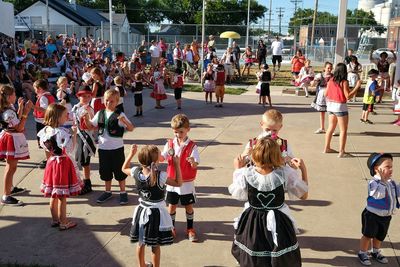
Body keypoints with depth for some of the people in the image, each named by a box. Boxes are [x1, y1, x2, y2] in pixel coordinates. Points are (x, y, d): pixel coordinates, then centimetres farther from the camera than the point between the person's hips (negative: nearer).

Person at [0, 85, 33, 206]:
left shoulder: (10, 107, 5)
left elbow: (17, 120, 12)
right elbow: (19, 128, -23)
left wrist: (20, 108, 4)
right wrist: (25, 112, -26)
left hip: (14, 138, 10)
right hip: (12, 139, -10)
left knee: (11, 166, 23)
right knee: (11, 168, -5)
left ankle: (10, 188, 39)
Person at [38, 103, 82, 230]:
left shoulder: (46, 130, -1)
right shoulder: (62, 132, -23)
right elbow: (70, 148, -22)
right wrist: (74, 134, -17)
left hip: (52, 161, 8)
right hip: (63, 163, -7)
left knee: (54, 195, 18)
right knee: (62, 196, 4)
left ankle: (55, 219, 31)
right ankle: (63, 223, 15)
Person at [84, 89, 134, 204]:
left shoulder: (120, 115, -9)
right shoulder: (100, 113, 4)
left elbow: (131, 129, -12)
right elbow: (91, 126, 11)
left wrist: (124, 121, -29)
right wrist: (86, 119, -5)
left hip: (117, 148, -4)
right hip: (103, 147, 4)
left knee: (119, 170, 7)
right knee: (105, 171, 14)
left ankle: (123, 192, 22)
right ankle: (108, 192, 31)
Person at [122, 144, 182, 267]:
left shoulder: (136, 172, -12)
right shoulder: (161, 176, -24)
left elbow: (124, 168, 10)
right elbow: (178, 183, -11)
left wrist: (131, 154, 10)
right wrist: (177, 165, -10)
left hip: (142, 211, 5)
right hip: (156, 213, -4)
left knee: (141, 243, 21)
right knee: (155, 245, 11)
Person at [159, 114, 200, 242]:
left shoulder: (192, 146, -12)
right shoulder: (170, 144, -2)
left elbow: (195, 165, -17)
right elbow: (162, 157, 1)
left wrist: (193, 162, -40)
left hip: (187, 183, -2)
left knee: (189, 206, 10)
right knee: (171, 206, 12)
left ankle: (190, 229, 28)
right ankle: (171, 228, 30)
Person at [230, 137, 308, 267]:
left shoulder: (245, 174, -20)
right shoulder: (286, 173, -20)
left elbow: (237, 195, 0)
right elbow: (303, 195, -5)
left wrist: (238, 170, 9)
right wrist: (303, 169, 3)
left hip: (252, 225, 1)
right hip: (278, 224, -1)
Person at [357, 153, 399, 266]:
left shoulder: (391, 182, -1)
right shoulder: (373, 182, -26)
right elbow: (379, 194, -40)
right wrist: (382, 179, -41)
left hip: (386, 216, 7)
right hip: (372, 215, -7)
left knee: (380, 236, 22)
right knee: (368, 235, 8)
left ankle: (375, 252, 44)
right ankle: (362, 253, 26)